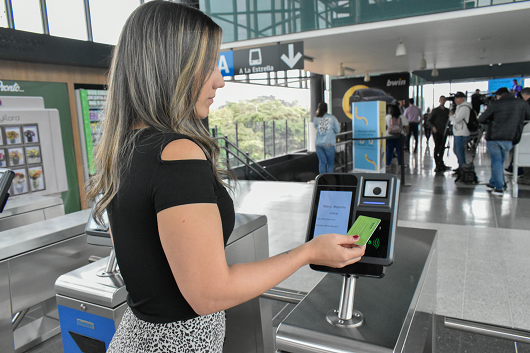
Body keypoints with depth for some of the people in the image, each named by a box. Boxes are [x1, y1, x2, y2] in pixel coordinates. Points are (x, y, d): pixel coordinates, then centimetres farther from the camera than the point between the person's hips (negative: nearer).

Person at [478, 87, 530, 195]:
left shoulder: (495, 104, -3)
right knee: (499, 161, 17)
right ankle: (493, 183, 25)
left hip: (493, 138, -2)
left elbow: (481, 120, 1)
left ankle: (499, 188, 2)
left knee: (496, 162, 3)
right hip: (509, 139, 2)